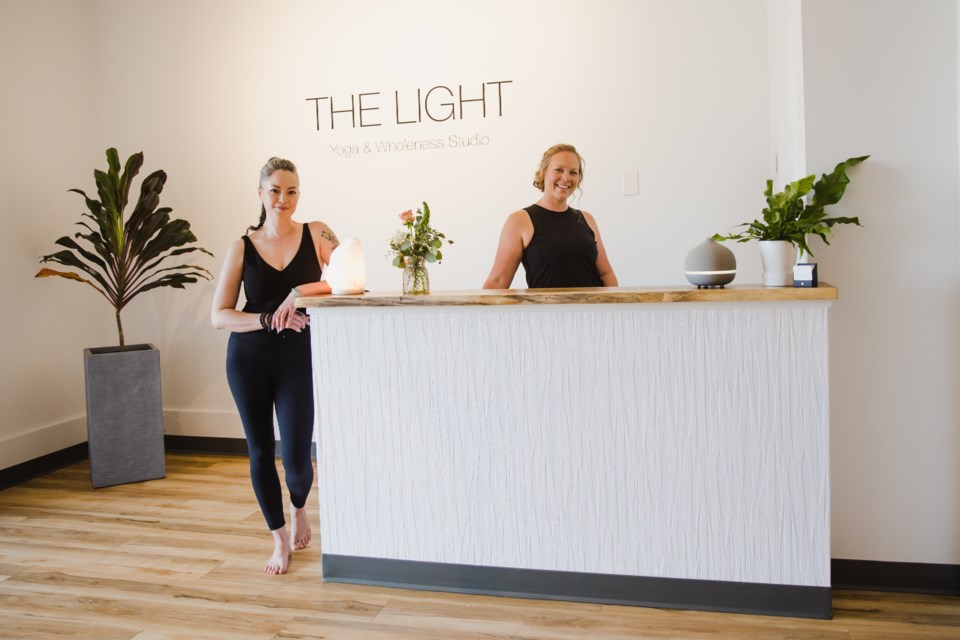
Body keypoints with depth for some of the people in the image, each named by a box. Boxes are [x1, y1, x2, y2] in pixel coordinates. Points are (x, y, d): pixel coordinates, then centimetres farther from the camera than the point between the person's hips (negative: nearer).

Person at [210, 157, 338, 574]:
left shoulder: (315, 234, 1)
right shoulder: (242, 247, 3)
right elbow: (219, 316, -2)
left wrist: (300, 292, -19)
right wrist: (268, 320, -16)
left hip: (298, 357, -1)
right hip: (248, 357, 2)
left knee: (295, 457, -4)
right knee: (260, 451, 7)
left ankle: (299, 509, 32)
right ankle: (280, 539, 27)